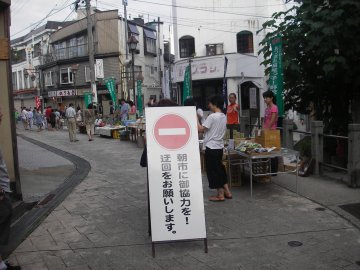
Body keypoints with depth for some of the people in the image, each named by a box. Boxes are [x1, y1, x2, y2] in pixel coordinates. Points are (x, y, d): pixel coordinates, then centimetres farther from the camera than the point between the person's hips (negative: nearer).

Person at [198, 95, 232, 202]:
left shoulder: (212, 116, -18)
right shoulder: (224, 117, 9)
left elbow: (201, 129, -15)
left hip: (211, 148, -8)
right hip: (219, 147, 8)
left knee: (213, 171, 2)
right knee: (220, 169, 18)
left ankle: (220, 195, 8)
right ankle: (227, 192, 22)